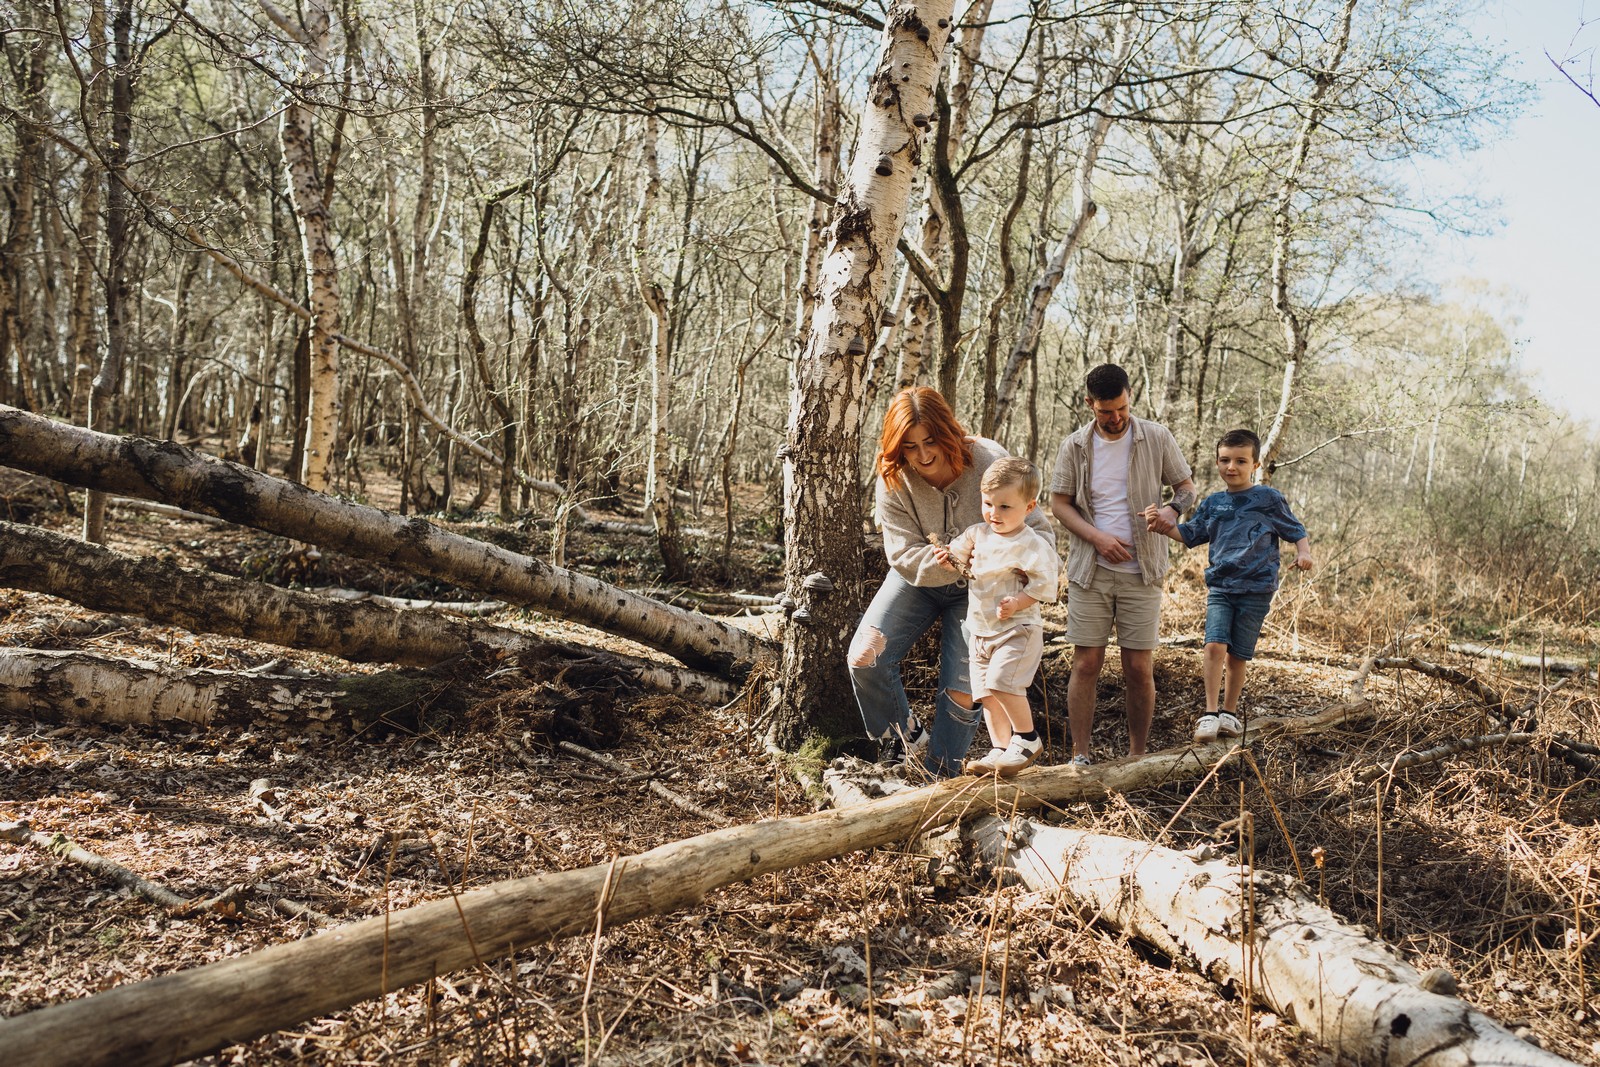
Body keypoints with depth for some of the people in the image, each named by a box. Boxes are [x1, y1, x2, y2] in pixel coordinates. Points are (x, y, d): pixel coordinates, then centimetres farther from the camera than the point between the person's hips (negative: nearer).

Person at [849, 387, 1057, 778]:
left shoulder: (990, 463, -24)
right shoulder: (894, 482, -19)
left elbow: (1040, 532, -19)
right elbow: (904, 557, -20)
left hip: (977, 589, -2)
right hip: (918, 580, 2)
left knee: (962, 693, -5)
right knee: (864, 658, -14)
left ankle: (940, 775, 20)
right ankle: (905, 740, 11)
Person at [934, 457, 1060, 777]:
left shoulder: (1032, 546, -14)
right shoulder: (978, 534, 6)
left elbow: (1044, 586, -15)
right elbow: (961, 556, 21)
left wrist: (1017, 603, -27)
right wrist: (950, 558, -1)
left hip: (1017, 630, -7)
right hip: (980, 630, 7)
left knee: (1002, 681, -23)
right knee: (986, 693, 7)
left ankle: (1027, 739, -4)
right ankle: (1001, 750, 17)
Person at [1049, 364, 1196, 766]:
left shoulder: (1157, 438, 2)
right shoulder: (1075, 445, 3)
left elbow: (1186, 487, 8)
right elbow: (1059, 502, 5)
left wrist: (1170, 511, -16)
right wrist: (1098, 538, -11)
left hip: (1141, 573, 0)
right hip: (1089, 570, 0)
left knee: (1139, 669, 1)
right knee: (1086, 664, 0)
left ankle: (1137, 757, 15)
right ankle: (1080, 756, 8)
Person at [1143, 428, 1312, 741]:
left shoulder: (1268, 499, 0)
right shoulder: (1212, 503, 10)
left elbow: (1296, 530, 6)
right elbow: (1190, 534, 18)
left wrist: (1303, 552, -14)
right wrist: (1164, 525, 1)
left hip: (1256, 590, -2)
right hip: (1220, 587, 2)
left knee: (1238, 655, 4)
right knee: (1215, 645, -16)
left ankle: (1229, 712, 22)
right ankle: (1210, 713, -11)